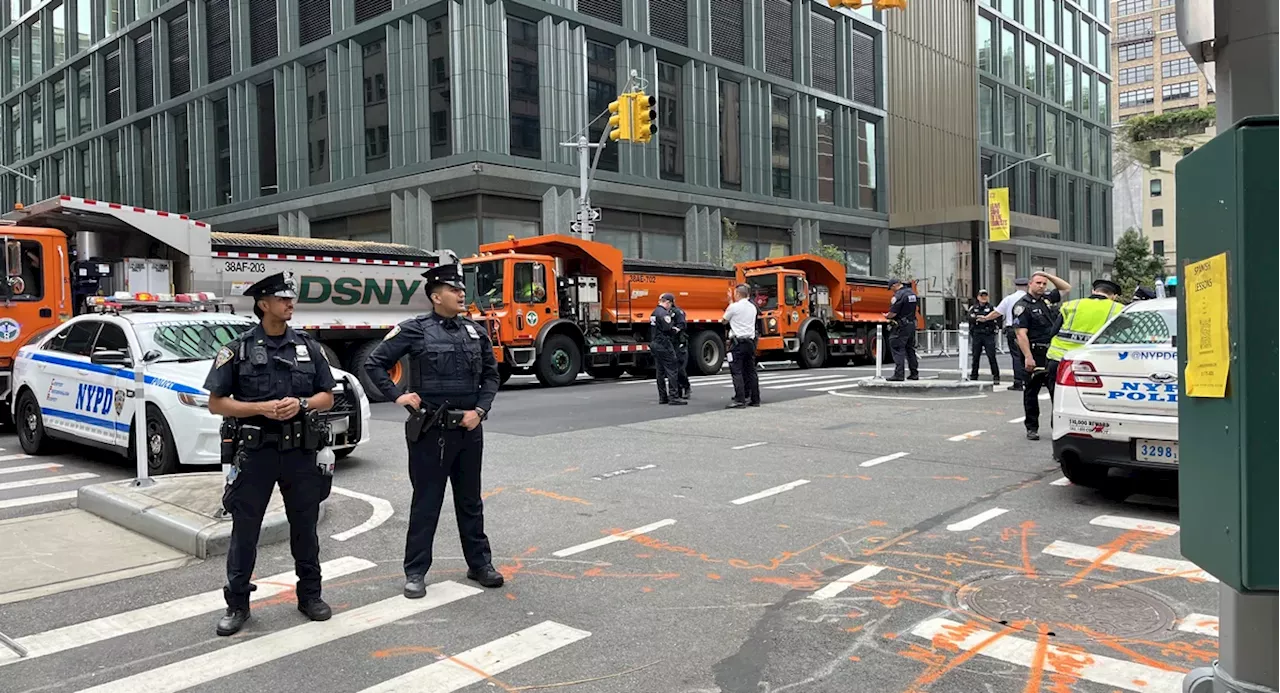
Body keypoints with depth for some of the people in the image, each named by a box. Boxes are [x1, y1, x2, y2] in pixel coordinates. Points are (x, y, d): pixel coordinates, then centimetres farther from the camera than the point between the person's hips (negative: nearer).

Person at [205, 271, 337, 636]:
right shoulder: (238, 349, -3)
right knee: (244, 529, 5)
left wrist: (301, 404, -12)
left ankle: (310, 594, 25)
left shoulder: (308, 347, 5)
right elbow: (216, 403, -2)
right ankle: (237, 603, 18)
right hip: (255, 452, -2)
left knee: (305, 526, 11)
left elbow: (327, 397, 9)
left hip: (300, 451, 2)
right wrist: (261, 408, -15)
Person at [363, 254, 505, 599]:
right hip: (430, 431, -4)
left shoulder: (475, 331, 6)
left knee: (470, 501, 15)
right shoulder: (415, 330, -6)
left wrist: (480, 409, -1)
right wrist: (397, 396, -8)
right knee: (426, 504, 5)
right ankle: (415, 572, 17)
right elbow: (374, 363, -2)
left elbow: (491, 374, 12)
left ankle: (480, 564, 27)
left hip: (468, 429, 4)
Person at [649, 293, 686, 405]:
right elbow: (667, 328, -21)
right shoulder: (664, 313, -14)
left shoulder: (654, 313, 17)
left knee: (660, 372, 11)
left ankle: (662, 397, 14)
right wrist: (675, 330, -3)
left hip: (654, 344, 10)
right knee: (671, 371, -7)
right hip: (664, 345, -10)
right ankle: (673, 397, -8)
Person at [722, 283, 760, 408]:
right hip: (750, 341, 7)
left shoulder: (734, 307, -8)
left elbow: (724, 320, 4)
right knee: (750, 371, 10)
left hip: (737, 342, -7)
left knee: (737, 372, -7)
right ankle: (755, 399, 12)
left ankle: (740, 400, -13)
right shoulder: (752, 307, 12)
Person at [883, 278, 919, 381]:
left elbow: (893, 313, -18)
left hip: (901, 326, -9)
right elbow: (916, 306, 24)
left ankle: (898, 374, -11)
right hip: (912, 324, 9)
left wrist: (887, 316, 2)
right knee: (910, 349, 16)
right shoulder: (912, 293, 13)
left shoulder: (898, 295, -16)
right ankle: (914, 374, 19)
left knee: (898, 349, -6)